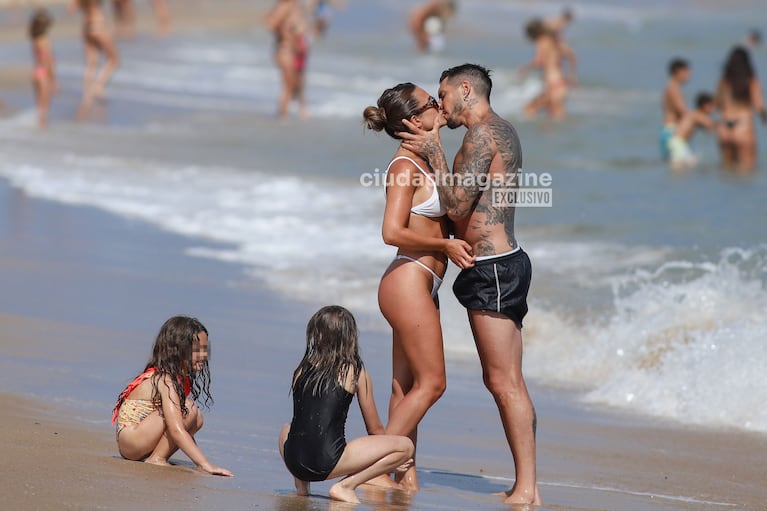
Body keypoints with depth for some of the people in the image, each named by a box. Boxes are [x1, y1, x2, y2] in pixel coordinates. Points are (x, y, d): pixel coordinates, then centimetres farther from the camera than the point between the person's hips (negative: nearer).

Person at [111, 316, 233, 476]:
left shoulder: (183, 377, 7)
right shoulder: (165, 380, -22)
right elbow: (176, 430, -32)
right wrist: (205, 464, -37)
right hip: (129, 440, -10)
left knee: (196, 419, 2)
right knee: (188, 409, -21)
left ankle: (158, 458, -1)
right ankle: (157, 459, -14)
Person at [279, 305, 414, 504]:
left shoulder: (303, 369, 15)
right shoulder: (356, 372, 5)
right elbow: (375, 428, 14)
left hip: (293, 459, 5)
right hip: (327, 462, -5)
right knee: (405, 446, 4)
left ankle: (301, 485, 15)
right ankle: (346, 485, -5)